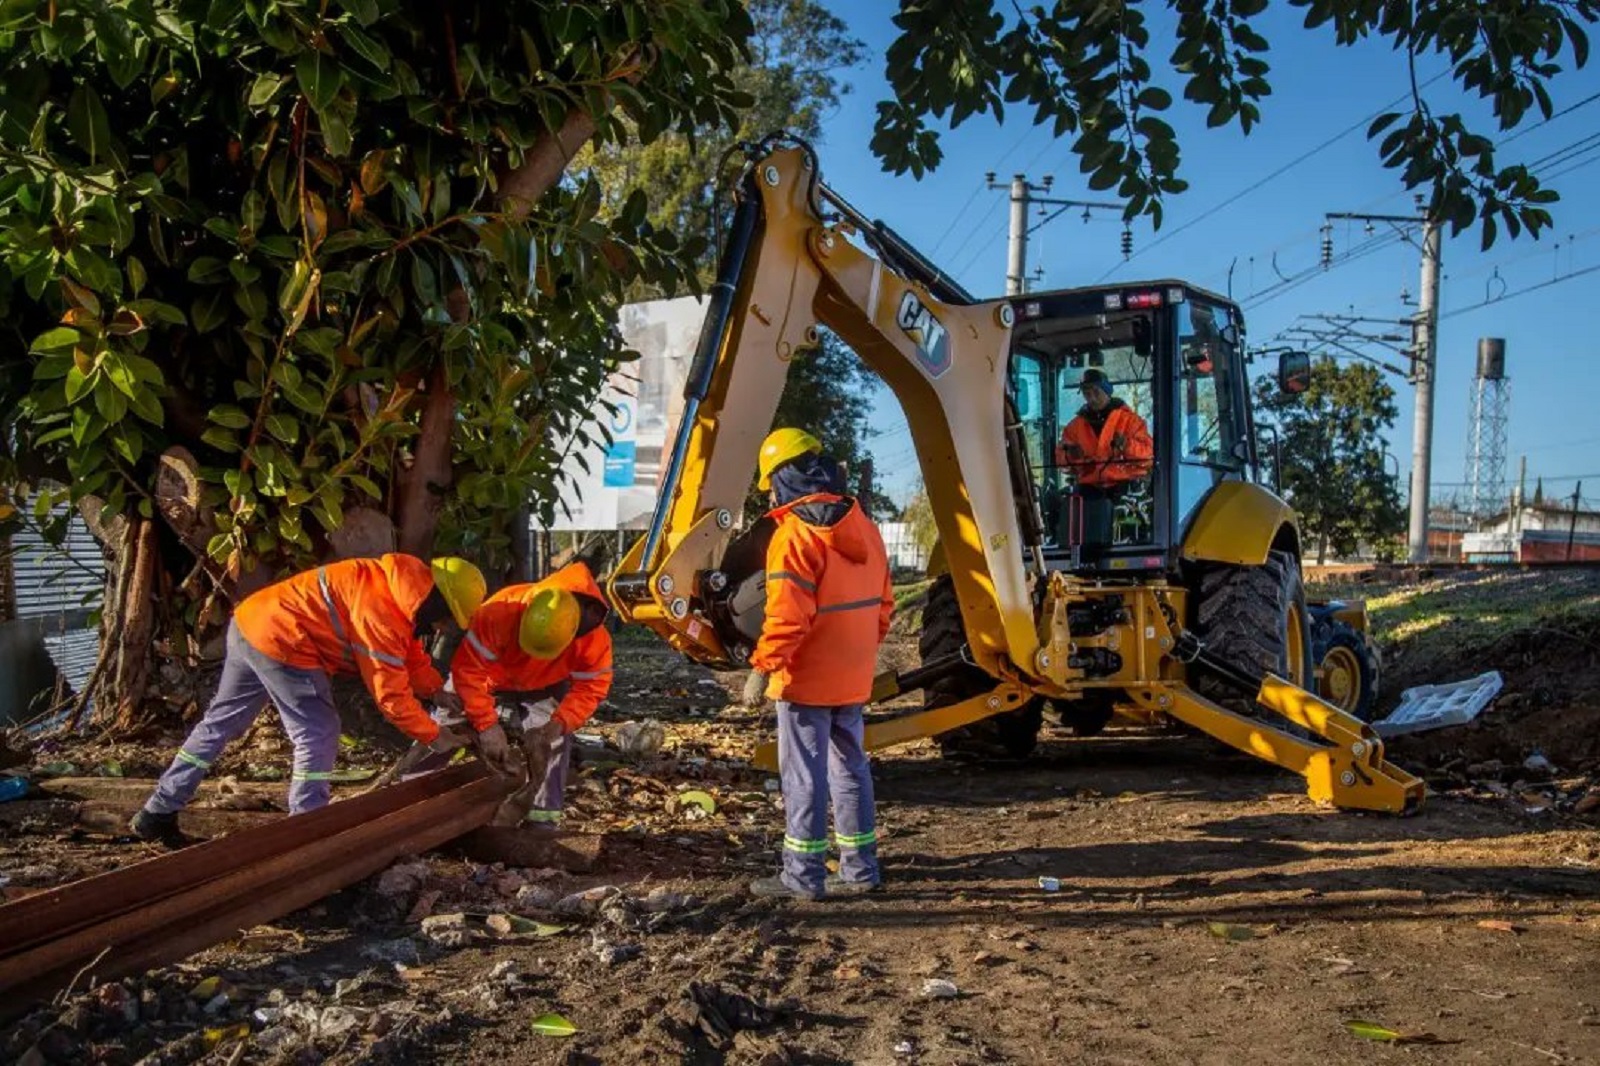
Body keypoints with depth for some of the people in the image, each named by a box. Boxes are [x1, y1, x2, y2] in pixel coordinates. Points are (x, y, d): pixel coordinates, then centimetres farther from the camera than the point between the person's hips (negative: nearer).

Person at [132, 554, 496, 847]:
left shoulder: (397, 588, 6)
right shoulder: (382, 613, -23)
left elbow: (410, 653, 16)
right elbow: (391, 694, -18)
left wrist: (438, 692, 7)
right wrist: (434, 736, -8)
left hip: (250, 621, 11)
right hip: (280, 641, -11)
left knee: (220, 721, 19)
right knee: (318, 735, -4)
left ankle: (158, 814, 29)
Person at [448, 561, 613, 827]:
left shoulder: (594, 638, -37)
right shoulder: (501, 612, -46)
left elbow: (589, 689, -25)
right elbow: (468, 669, -40)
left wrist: (558, 724, -39)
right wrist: (487, 723, -42)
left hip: (545, 686, 1)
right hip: (490, 676, -1)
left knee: (554, 741, -15)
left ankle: (544, 815, -4)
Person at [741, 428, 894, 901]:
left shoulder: (795, 534, -17)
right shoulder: (864, 529, 8)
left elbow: (787, 615, -23)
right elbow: (882, 604, 14)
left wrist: (761, 668, -18)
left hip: (806, 680, -8)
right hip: (854, 679, 8)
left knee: (804, 774, 0)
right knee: (850, 766, 16)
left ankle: (803, 875, 6)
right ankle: (860, 867, 23)